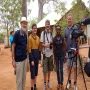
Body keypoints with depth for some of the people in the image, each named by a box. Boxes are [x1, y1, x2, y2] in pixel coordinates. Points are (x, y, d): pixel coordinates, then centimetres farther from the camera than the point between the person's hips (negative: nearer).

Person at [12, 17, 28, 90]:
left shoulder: (25, 35, 7)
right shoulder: (17, 33, -11)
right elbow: (13, 47, -11)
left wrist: (26, 55, 13)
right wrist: (13, 60, -13)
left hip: (25, 58, 6)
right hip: (18, 59, -6)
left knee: (24, 77, 15)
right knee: (19, 78, 3)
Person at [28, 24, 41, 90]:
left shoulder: (38, 38, 9)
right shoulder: (30, 38, -11)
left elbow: (39, 48, 12)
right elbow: (29, 49, -13)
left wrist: (39, 58, 8)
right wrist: (32, 60, -16)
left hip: (37, 55, 7)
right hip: (32, 55, -7)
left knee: (36, 72, 15)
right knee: (32, 72, -2)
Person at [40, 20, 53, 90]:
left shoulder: (51, 33, 7)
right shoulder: (43, 33, -5)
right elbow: (41, 43, -5)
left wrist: (52, 42, -8)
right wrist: (45, 45, -24)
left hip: (51, 53, 4)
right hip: (45, 53, -4)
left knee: (50, 69, 14)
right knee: (45, 70, 2)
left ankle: (49, 82, 29)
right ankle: (45, 83, 16)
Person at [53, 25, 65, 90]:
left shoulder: (62, 38, -4)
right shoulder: (54, 39, -3)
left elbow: (64, 47, 0)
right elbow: (53, 48, 2)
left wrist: (64, 56, -2)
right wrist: (54, 57, 1)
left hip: (61, 55, -1)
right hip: (56, 55, 1)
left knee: (61, 70, 2)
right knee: (57, 70, 9)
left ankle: (62, 83, 13)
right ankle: (58, 83, 20)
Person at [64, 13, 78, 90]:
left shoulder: (76, 28, -4)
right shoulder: (66, 29, 10)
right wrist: (65, 50, 10)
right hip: (67, 51, 5)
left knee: (75, 67, 2)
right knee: (68, 67, 12)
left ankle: (75, 83, 13)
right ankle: (69, 82, 25)